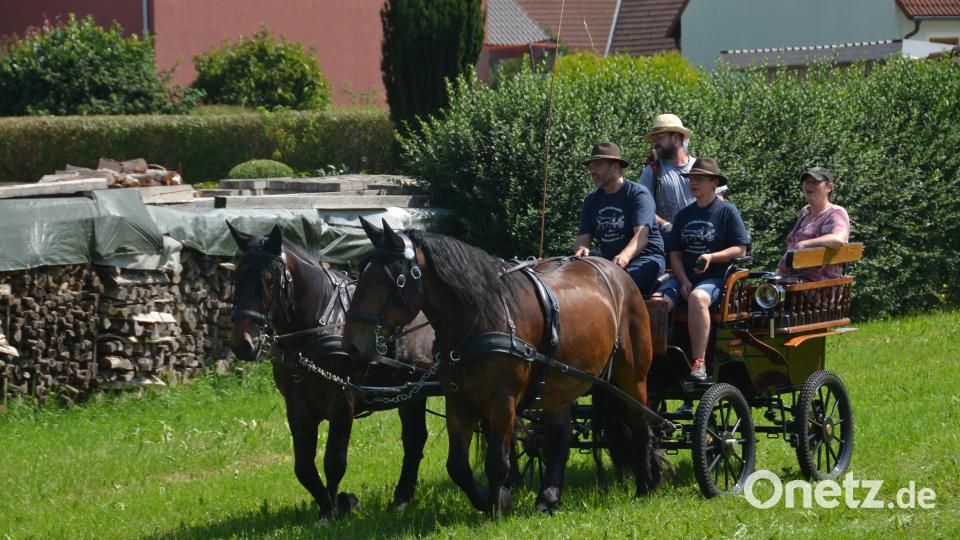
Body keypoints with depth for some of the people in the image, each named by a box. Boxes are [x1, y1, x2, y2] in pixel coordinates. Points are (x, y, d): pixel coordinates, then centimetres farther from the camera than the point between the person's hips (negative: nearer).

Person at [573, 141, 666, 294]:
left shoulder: (638, 194, -5)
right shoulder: (591, 200, 15)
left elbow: (641, 235, -19)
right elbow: (583, 237, 7)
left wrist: (625, 256, -39)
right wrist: (581, 249, -20)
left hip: (645, 257, -6)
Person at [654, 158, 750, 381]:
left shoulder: (727, 211, 3)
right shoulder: (683, 215, 18)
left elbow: (740, 250, -1)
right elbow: (675, 253, 13)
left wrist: (712, 257, -18)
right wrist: (683, 282, -5)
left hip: (715, 277, -5)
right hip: (684, 276, 5)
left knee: (698, 298, -39)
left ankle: (698, 362, -37)